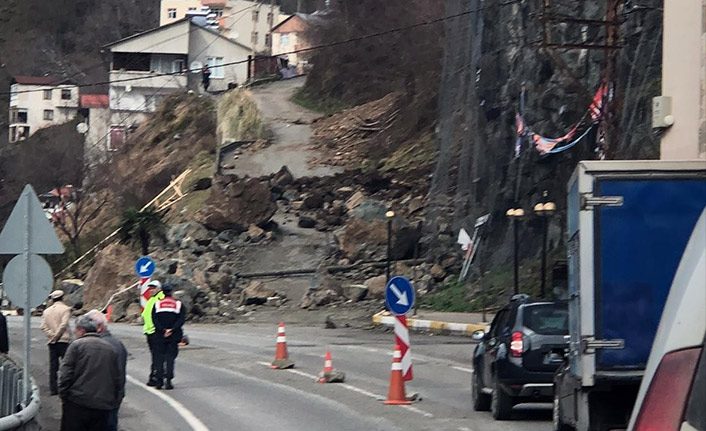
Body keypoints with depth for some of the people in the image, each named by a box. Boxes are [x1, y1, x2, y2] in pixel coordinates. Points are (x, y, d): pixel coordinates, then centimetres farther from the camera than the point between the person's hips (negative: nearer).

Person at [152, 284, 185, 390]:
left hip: (160, 336, 1)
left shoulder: (157, 304, 2)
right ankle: (168, 380, -8)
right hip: (174, 336, -1)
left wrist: (163, 330, -9)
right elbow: (181, 320, -7)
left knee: (160, 357, 8)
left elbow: (154, 320, -6)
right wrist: (172, 330, -12)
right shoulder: (178, 304, 2)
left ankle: (159, 381, 4)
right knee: (170, 357, 2)